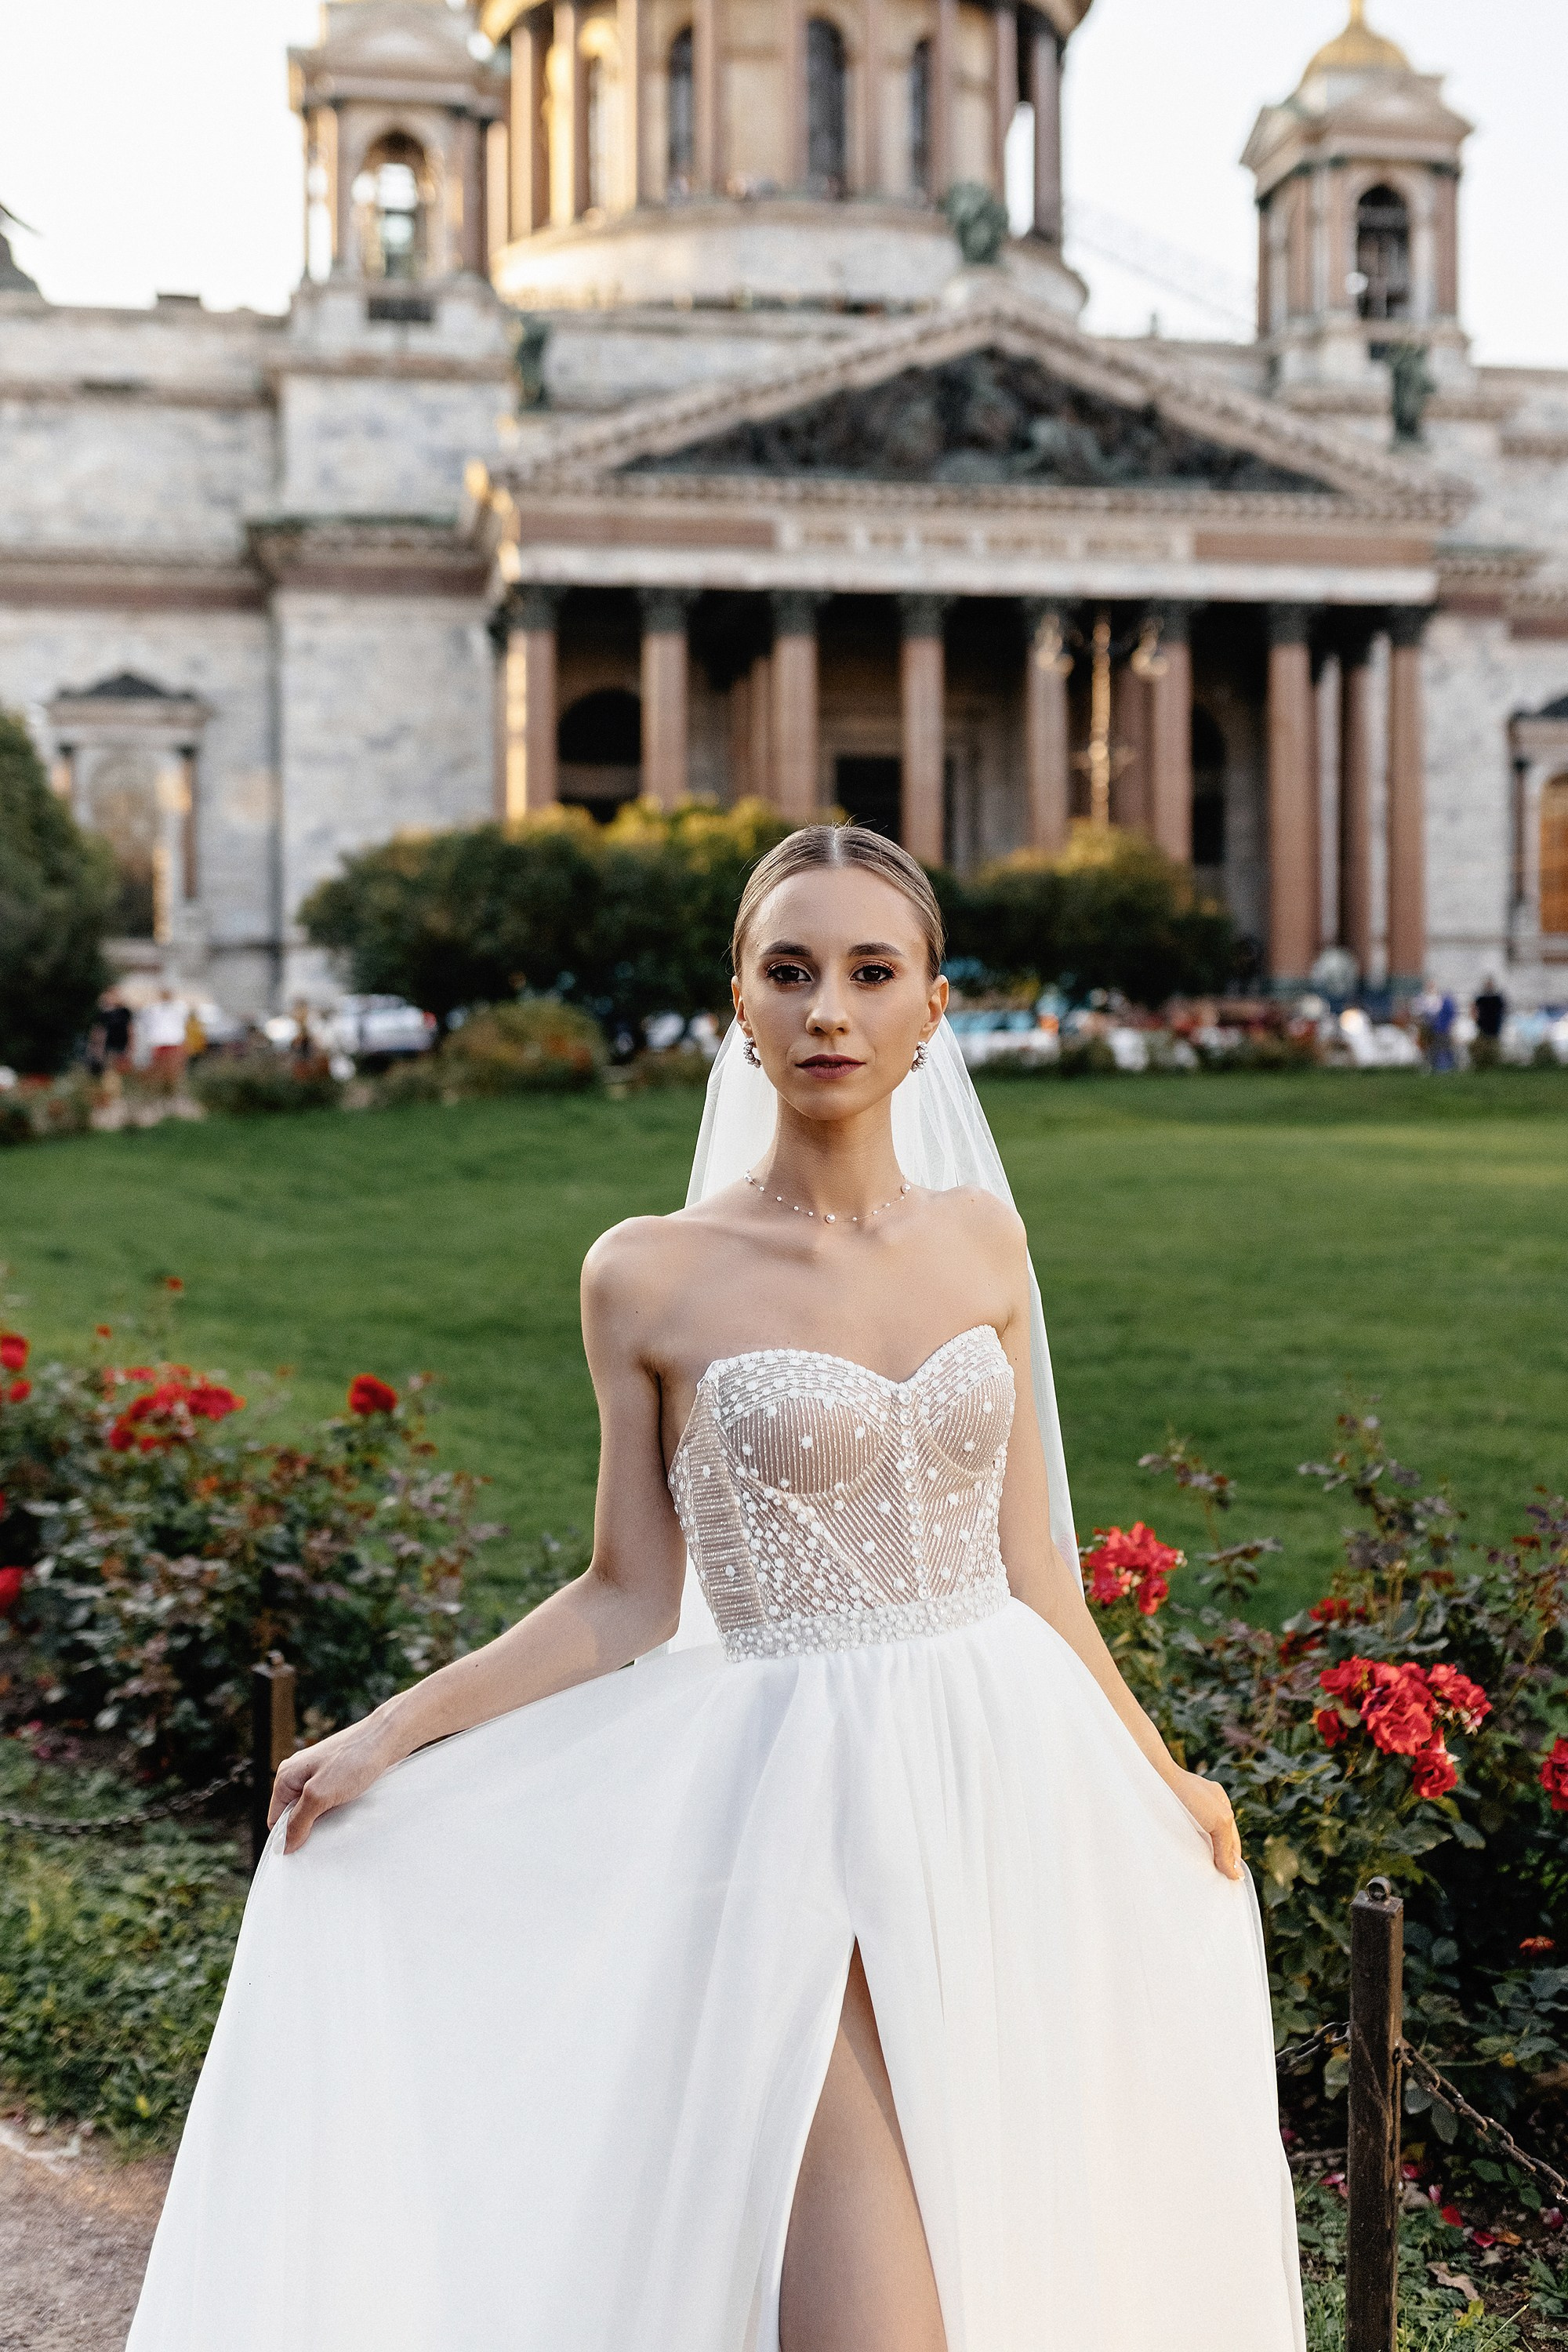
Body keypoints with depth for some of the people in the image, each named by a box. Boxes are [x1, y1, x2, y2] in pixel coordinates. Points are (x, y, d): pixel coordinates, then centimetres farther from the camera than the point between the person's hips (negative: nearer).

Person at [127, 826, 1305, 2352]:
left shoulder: (981, 1238, 4)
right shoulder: (652, 1277, -6)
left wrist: (1159, 1778, 16)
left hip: (1010, 1787, 4)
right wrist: (387, 1735, -8)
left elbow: (1028, 1565, 10)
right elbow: (628, 1602, -1)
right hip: (810, 1813, -4)